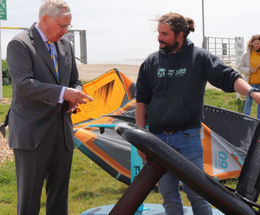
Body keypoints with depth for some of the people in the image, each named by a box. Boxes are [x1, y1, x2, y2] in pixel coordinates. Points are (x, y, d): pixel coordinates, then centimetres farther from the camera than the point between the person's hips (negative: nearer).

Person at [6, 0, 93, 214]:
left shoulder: (65, 45, 12)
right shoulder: (20, 44, -9)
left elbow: (75, 81, 20)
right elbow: (23, 84, -20)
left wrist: (74, 97, -3)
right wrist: (63, 93, -26)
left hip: (63, 132, 7)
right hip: (32, 132, -7)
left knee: (59, 196, 12)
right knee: (29, 197, -2)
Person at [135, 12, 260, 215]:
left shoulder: (200, 57, -2)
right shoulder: (151, 62, 8)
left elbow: (229, 78, -9)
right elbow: (142, 99, 12)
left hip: (188, 137, -3)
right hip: (158, 138, 3)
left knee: (196, 192, -1)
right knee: (168, 194, 6)